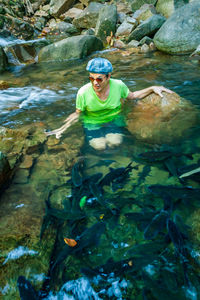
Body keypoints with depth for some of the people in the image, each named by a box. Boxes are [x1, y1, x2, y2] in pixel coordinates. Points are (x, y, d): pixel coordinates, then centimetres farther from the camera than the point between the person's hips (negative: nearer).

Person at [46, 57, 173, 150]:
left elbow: (132, 96, 6)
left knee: (115, 143, -24)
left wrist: (152, 88, -4)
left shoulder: (118, 85, -16)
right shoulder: (83, 92, -22)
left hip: (114, 119, 1)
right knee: (99, 146, -24)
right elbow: (78, 114, -5)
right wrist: (62, 128, -15)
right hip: (92, 122, -1)